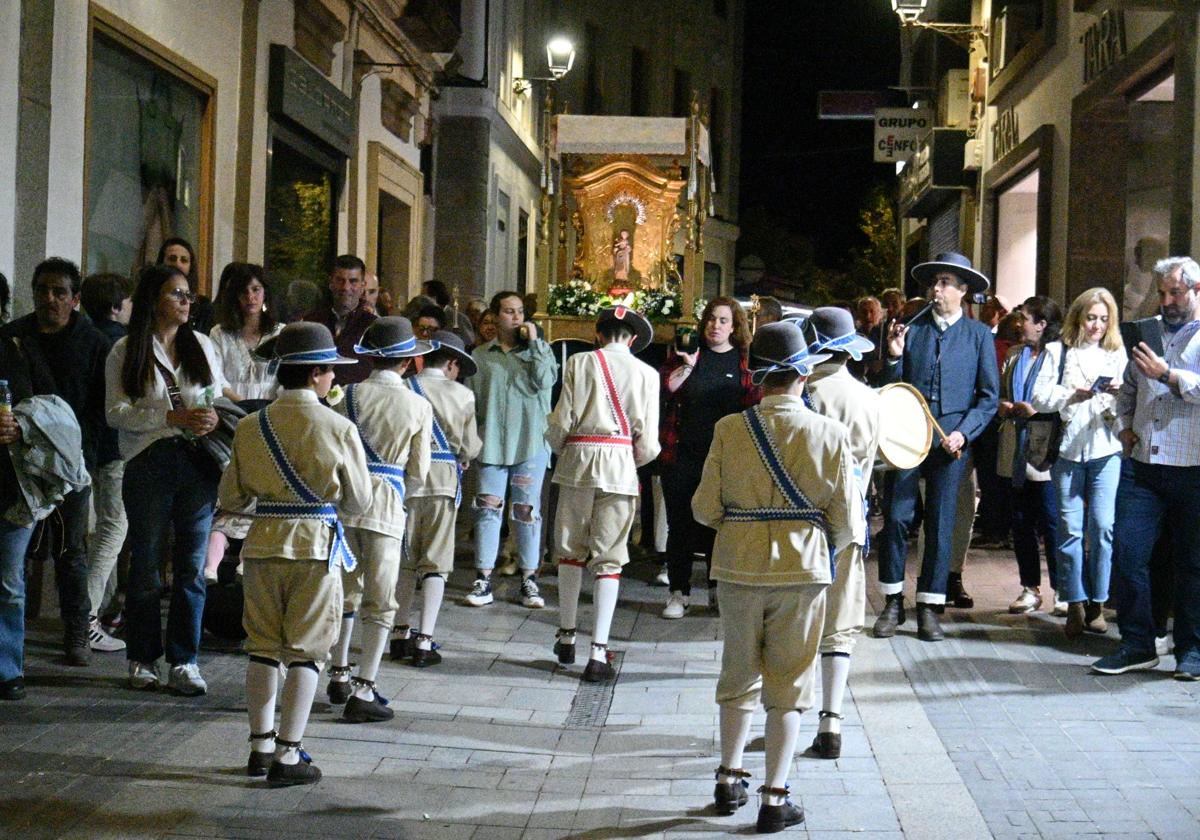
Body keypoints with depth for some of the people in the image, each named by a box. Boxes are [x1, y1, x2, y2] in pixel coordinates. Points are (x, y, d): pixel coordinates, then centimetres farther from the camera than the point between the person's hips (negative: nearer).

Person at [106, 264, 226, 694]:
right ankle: (142, 659, 15)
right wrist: (174, 418, -15)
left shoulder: (202, 345, 12)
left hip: (198, 463, 3)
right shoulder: (125, 352, 2)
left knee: (192, 565, 2)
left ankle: (184, 662, 8)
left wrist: (213, 418, -5)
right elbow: (116, 412, -6)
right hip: (149, 462, -3)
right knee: (146, 564, 5)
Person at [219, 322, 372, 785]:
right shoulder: (339, 429, -9)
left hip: (263, 543, 3)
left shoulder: (251, 426, 0)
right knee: (306, 651, 4)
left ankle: (261, 746, 20)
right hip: (317, 545, -3)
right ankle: (287, 755, 3)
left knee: (263, 646, 14)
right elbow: (359, 501, -1)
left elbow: (231, 498, 5)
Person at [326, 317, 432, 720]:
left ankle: (339, 676, 28)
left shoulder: (350, 397, 0)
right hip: (386, 504, -3)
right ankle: (362, 692, 0)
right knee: (379, 601, 3)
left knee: (345, 592, 18)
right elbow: (419, 468, 2)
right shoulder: (419, 407, -3)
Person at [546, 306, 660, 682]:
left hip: (578, 458, 0)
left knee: (571, 551, 15)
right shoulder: (646, 374, 3)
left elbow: (561, 421, -2)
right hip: (620, 464, 0)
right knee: (609, 558, 1)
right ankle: (598, 652, -4)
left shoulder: (580, 362, 2)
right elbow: (647, 442, 1)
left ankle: (566, 637, 24)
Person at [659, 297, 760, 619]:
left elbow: (756, 401, 1)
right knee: (680, 525, 2)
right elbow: (662, 388, -3)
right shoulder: (686, 352, 8)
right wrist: (687, 365, -13)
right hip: (683, 454, 1)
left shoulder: (744, 360, 5)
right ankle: (678, 593, 10)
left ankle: (719, 590, 20)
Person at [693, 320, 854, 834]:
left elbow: (706, 508, -5)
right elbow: (846, 521, -5)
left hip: (739, 566, 1)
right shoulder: (832, 435, -9)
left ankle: (729, 778, 25)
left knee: (740, 674, 19)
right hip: (804, 567, -1)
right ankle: (775, 797, 9)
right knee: (789, 684, 8)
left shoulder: (729, 429, -8)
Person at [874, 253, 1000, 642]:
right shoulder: (911, 329, 7)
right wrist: (894, 356, -11)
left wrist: (964, 433, -10)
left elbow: (989, 396, 3)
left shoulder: (978, 335, 4)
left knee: (940, 525, 4)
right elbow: (891, 389, 7)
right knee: (895, 518, -3)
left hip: (950, 442, -1)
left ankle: (929, 605, 13)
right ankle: (893, 601, 9)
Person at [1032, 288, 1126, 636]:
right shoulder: (1058, 351, 10)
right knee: (1070, 528, 0)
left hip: (1106, 449, 0)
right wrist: (1073, 395, -17)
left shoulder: (1118, 354, 13)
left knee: (1102, 526, -6)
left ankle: (1096, 603, 4)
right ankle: (1075, 604, 6)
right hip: (1068, 447, 0)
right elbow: (1039, 397, -1)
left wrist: (1119, 392, -14)